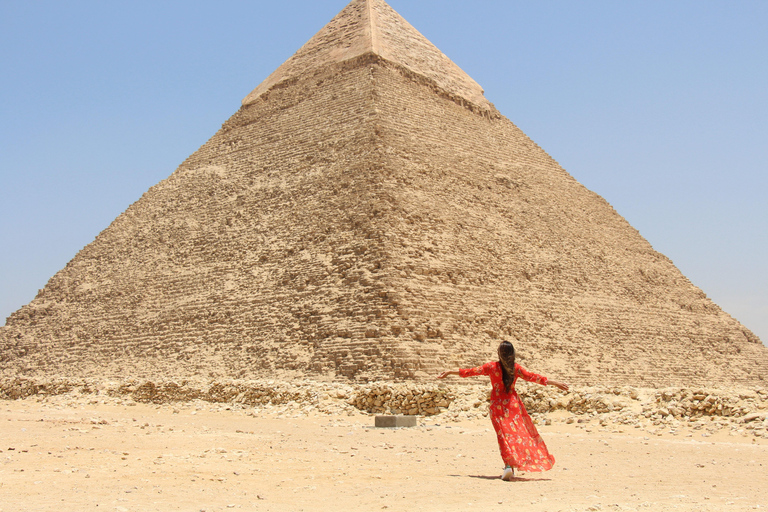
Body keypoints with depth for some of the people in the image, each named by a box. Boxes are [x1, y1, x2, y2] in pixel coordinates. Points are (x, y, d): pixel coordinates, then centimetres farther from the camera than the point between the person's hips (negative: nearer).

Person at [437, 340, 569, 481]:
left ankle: (509, 465, -15)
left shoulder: (492, 366, -6)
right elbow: (533, 377, 4)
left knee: (504, 435, 2)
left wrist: (449, 372, 7)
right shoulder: (516, 368, -2)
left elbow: (472, 371, -2)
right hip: (513, 403, 1)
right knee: (518, 433, 11)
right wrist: (555, 383, 13)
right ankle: (512, 468, 11)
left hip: (497, 404, -1)